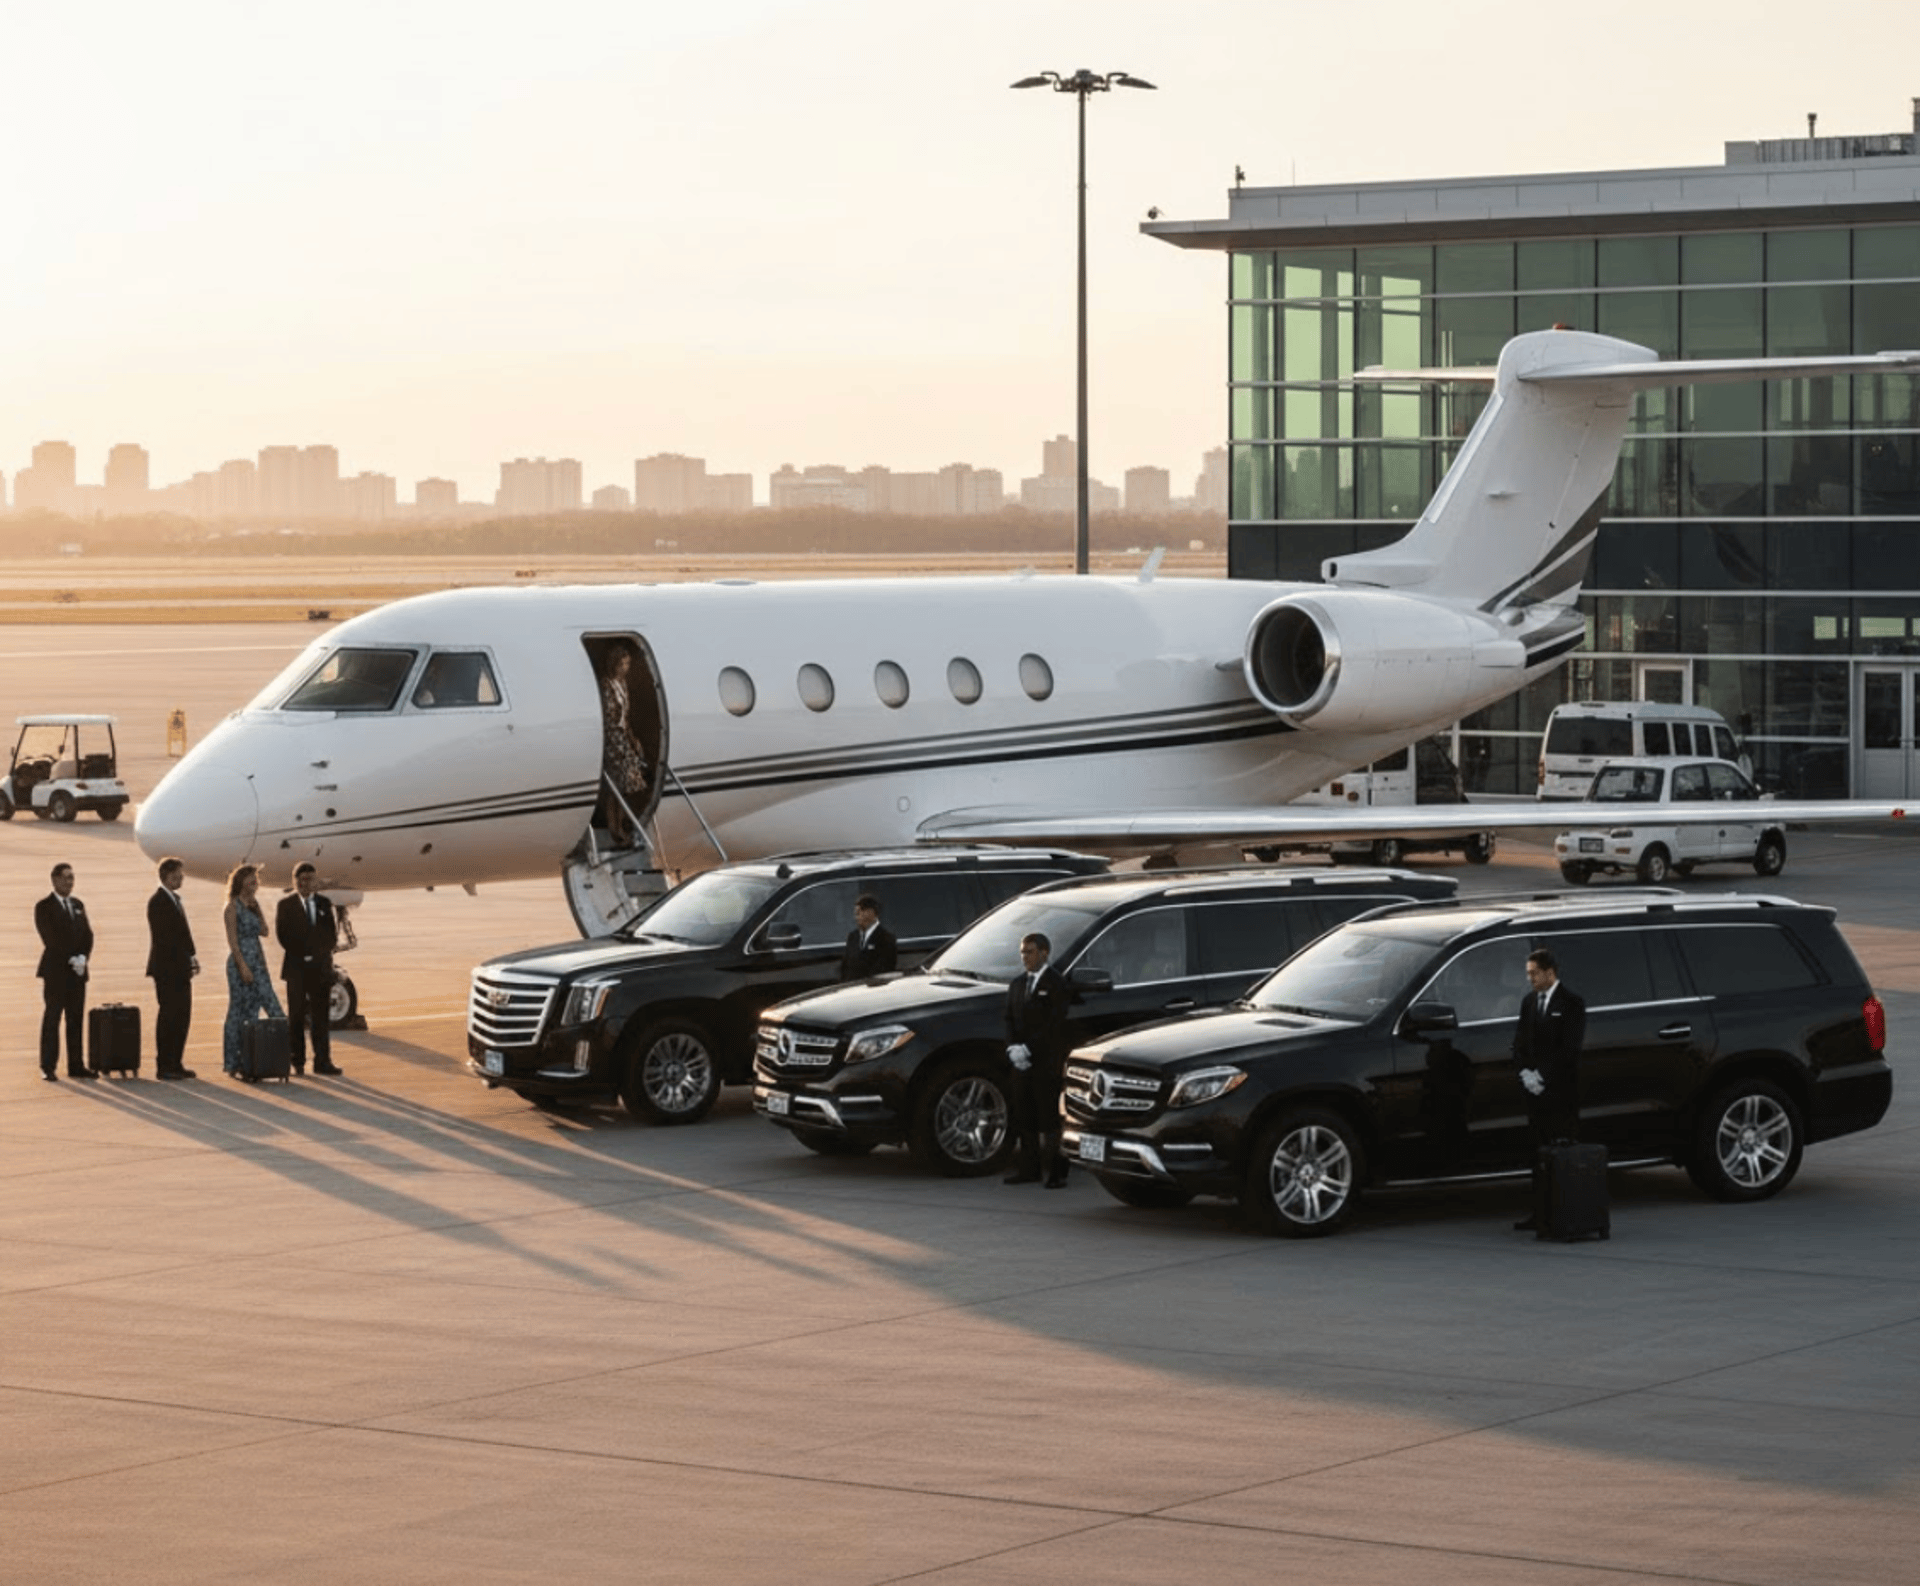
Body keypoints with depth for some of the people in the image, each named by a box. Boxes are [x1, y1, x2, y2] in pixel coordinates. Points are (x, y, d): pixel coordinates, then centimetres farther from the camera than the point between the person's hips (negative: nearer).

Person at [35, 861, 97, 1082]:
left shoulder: (78, 905, 15)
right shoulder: (44, 907, -4)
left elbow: (88, 935, 12)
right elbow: (50, 939, -12)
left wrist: (83, 958, -6)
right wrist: (71, 960, -16)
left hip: (77, 972, 6)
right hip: (56, 971, -6)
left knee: (76, 1020, 5)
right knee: (52, 1020, -5)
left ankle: (76, 1066, 8)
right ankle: (48, 1068, -4)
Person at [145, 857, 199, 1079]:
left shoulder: (176, 900, 16)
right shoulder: (158, 901, -11)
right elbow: (163, 936, -17)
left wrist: (191, 958, 8)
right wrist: (189, 958, -17)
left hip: (180, 969, 9)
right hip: (166, 968, -9)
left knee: (182, 1015, 9)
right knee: (169, 1015, -6)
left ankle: (176, 1063, 14)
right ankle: (164, 1066, -3)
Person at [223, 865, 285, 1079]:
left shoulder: (253, 905, 15)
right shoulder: (233, 907, -8)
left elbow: (264, 931, 9)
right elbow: (232, 940, -13)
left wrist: (256, 908, 1)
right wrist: (243, 966, -18)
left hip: (257, 960, 8)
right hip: (240, 960, -8)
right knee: (240, 1011, -3)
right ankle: (233, 1062, 4)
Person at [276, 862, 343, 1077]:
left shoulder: (324, 904, 10)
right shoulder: (285, 905, 1)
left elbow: (331, 935, 8)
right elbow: (282, 936, -5)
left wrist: (320, 952, -9)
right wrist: (302, 954, -11)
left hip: (320, 968, 2)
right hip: (296, 968, -2)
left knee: (320, 1017, 0)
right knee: (296, 1017, -1)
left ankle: (322, 1061, 0)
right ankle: (297, 1062, 6)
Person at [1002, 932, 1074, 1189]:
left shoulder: (1057, 984, -5)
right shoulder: (1016, 984, 17)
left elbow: (1054, 1024, -12)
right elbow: (1010, 1020, 14)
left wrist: (1028, 1049, -16)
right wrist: (1013, 1048, -4)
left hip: (1047, 1061, -7)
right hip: (1022, 1061, 7)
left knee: (1049, 1116, -7)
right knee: (1023, 1116, 6)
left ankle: (1056, 1171, -6)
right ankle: (1027, 1168, 12)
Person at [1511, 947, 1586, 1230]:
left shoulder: (1571, 1002, -5)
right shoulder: (1529, 1002, 16)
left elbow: (1571, 1047, -11)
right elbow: (1519, 1042, 16)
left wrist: (1542, 1076, -13)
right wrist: (1526, 1073, -2)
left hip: (1561, 1091, -7)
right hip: (1536, 1090, 7)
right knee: (1539, 1151, 7)